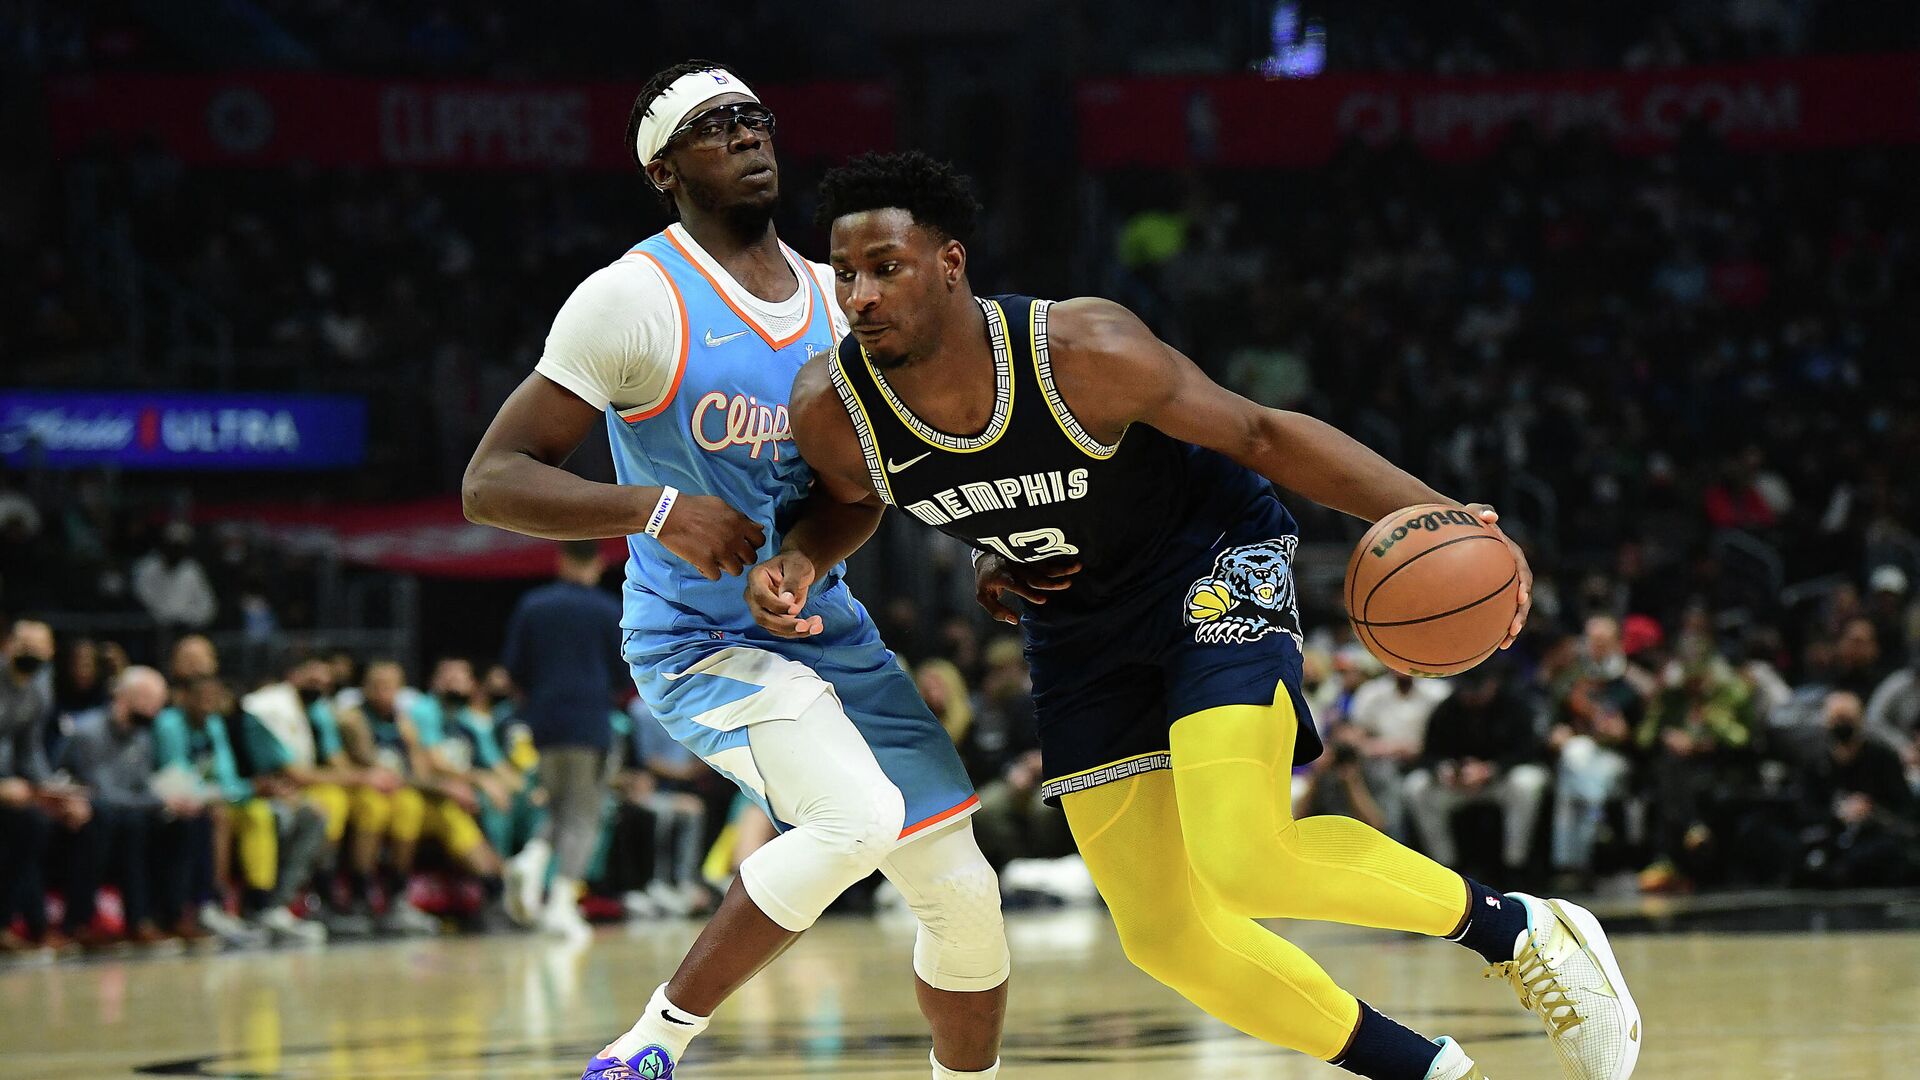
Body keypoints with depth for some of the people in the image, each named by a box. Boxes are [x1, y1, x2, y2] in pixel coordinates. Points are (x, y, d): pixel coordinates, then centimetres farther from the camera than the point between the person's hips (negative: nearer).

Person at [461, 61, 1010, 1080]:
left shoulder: (828, 297, 8)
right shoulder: (635, 299, -13)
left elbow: (859, 491, 9)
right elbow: (490, 481, -16)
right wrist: (659, 509, -29)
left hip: (826, 631, 7)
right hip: (699, 641, -7)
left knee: (963, 890, 5)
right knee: (857, 815, -30)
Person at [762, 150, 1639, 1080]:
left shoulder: (1081, 351, -31)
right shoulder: (832, 410, -21)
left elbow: (1258, 434, -18)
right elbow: (846, 501, 5)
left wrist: (1434, 515, -28)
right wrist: (795, 563, -19)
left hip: (1211, 558, -5)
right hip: (1077, 623, 5)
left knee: (1242, 859, -26)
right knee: (1163, 934, 3)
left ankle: (1516, 930, -3)